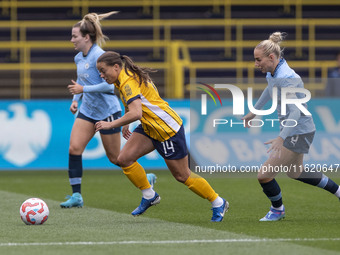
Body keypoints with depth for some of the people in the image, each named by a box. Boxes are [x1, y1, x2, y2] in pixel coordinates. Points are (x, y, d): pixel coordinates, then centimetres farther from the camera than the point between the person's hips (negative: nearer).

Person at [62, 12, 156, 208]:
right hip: (87, 111, 8)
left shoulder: (99, 56, -20)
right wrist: (76, 99, 9)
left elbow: (110, 84, -25)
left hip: (107, 111, -8)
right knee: (74, 148, -9)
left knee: (115, 158, 3)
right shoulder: (79, 58, 6)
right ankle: (76, 196, -6)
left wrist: (83, 89, -26)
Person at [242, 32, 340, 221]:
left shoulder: (286, 78, -28)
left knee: (264, 175, -7)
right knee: (296, 173, 29)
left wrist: (281, 138, -46)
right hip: (293, 132, 10)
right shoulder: (272, 73, 1)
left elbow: (295, 112, -37)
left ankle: (278, 210, 19)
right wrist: (254, 111, 36)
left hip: (299, 133, -10)